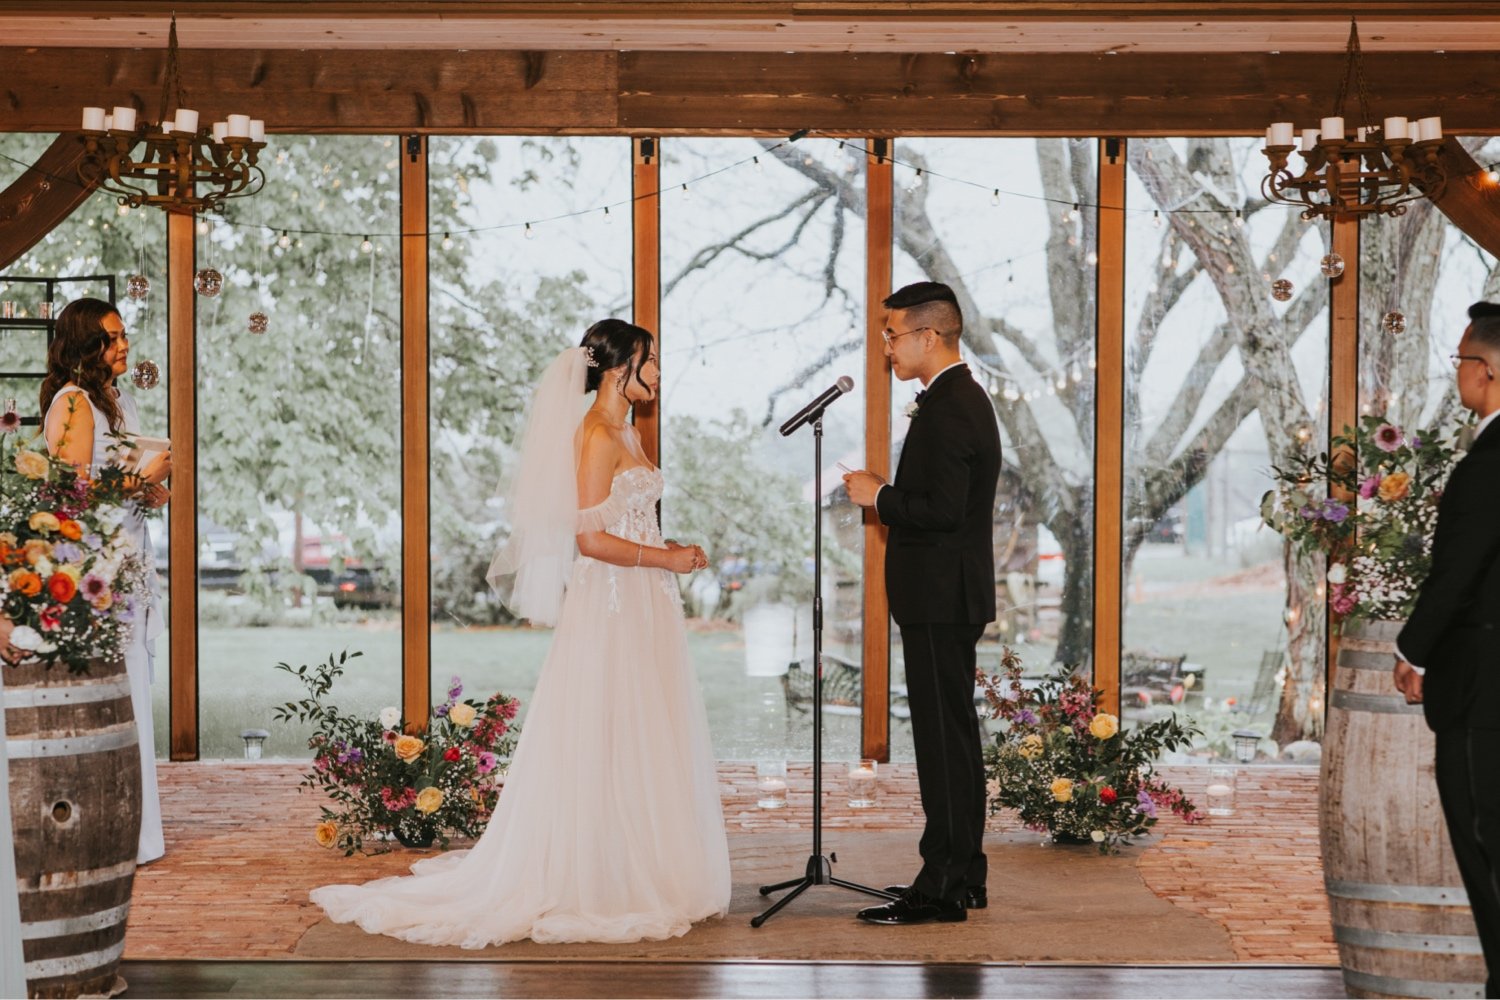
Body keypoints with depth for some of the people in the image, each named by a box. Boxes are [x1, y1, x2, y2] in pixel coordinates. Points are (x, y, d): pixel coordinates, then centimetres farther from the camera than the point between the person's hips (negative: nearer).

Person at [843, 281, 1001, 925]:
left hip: (940, 599, -11)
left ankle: (941, 887, -2)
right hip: (950, 594, 11)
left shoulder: (947, 409, -18)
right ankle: (962, 875, 23)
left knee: (943, 737, -7)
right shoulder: (964, 397, 16)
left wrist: (879, 497, -13)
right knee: (953, 733, 15)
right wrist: (888, 496, 13)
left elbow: (942, 510, -25)